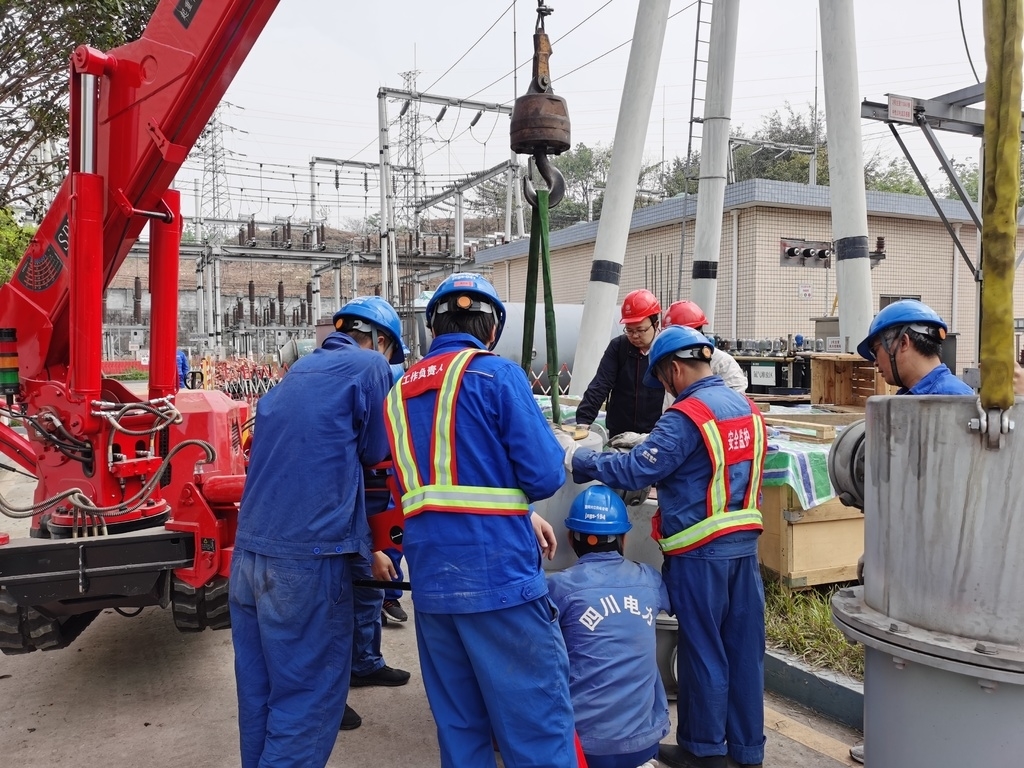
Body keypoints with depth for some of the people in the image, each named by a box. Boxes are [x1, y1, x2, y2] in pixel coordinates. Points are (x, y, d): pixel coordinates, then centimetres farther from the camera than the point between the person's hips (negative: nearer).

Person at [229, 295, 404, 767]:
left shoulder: (300, 369, 18)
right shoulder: (371, 366, -2)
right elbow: (375, 452, 5)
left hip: (250, 548, 8)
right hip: (308, 552, -8)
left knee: (260, 688, 17)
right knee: (307, 695, 4)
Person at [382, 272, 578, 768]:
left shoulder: (400, 390, 13)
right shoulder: (496, 374, -7)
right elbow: (544, 475, -12)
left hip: (429, 576, 7)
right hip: (497, 572, -6)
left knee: (458, 724, 16)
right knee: (537, 722, 2)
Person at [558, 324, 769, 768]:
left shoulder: (686, 416, -16)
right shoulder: (747, 409, 9)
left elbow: (638, 470, -19)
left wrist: (575, 457, -8)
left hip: (700, 552, -7)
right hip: (745, 544, 7)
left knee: (702, 649, 6)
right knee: (744, 648, 13)